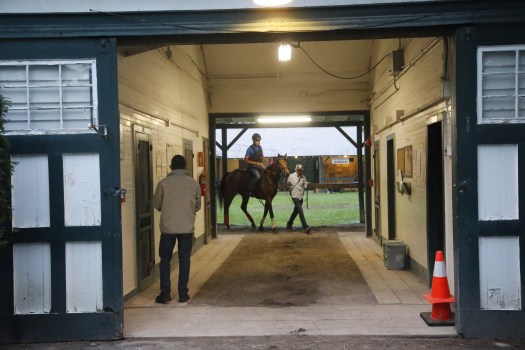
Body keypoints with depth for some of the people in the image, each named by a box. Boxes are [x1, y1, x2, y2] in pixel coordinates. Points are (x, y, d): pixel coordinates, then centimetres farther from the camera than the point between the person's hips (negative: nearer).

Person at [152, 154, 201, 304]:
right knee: (184, 260, 9)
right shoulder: (194, 184, 1)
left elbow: (156, 204, 3)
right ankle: (183, 293, 11)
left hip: (168, 227, -1)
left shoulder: (163, 183, -5)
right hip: (187, 227, 1)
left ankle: (165, 292, 7)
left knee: (165, 259, 10)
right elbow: (197, 206, 9)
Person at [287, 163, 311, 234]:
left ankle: (289, 225, 32)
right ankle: (305, 227, -18)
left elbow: (305, 186, 3)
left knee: (296, 211, 16)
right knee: (300, 211, -14)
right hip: (295, 196, -5)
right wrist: (291, 189, 2)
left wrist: (307, 184, -16)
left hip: (301, 196, 5)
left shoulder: (303, 177, 5)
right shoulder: (291, 176, -3)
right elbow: (287, 184, 11)